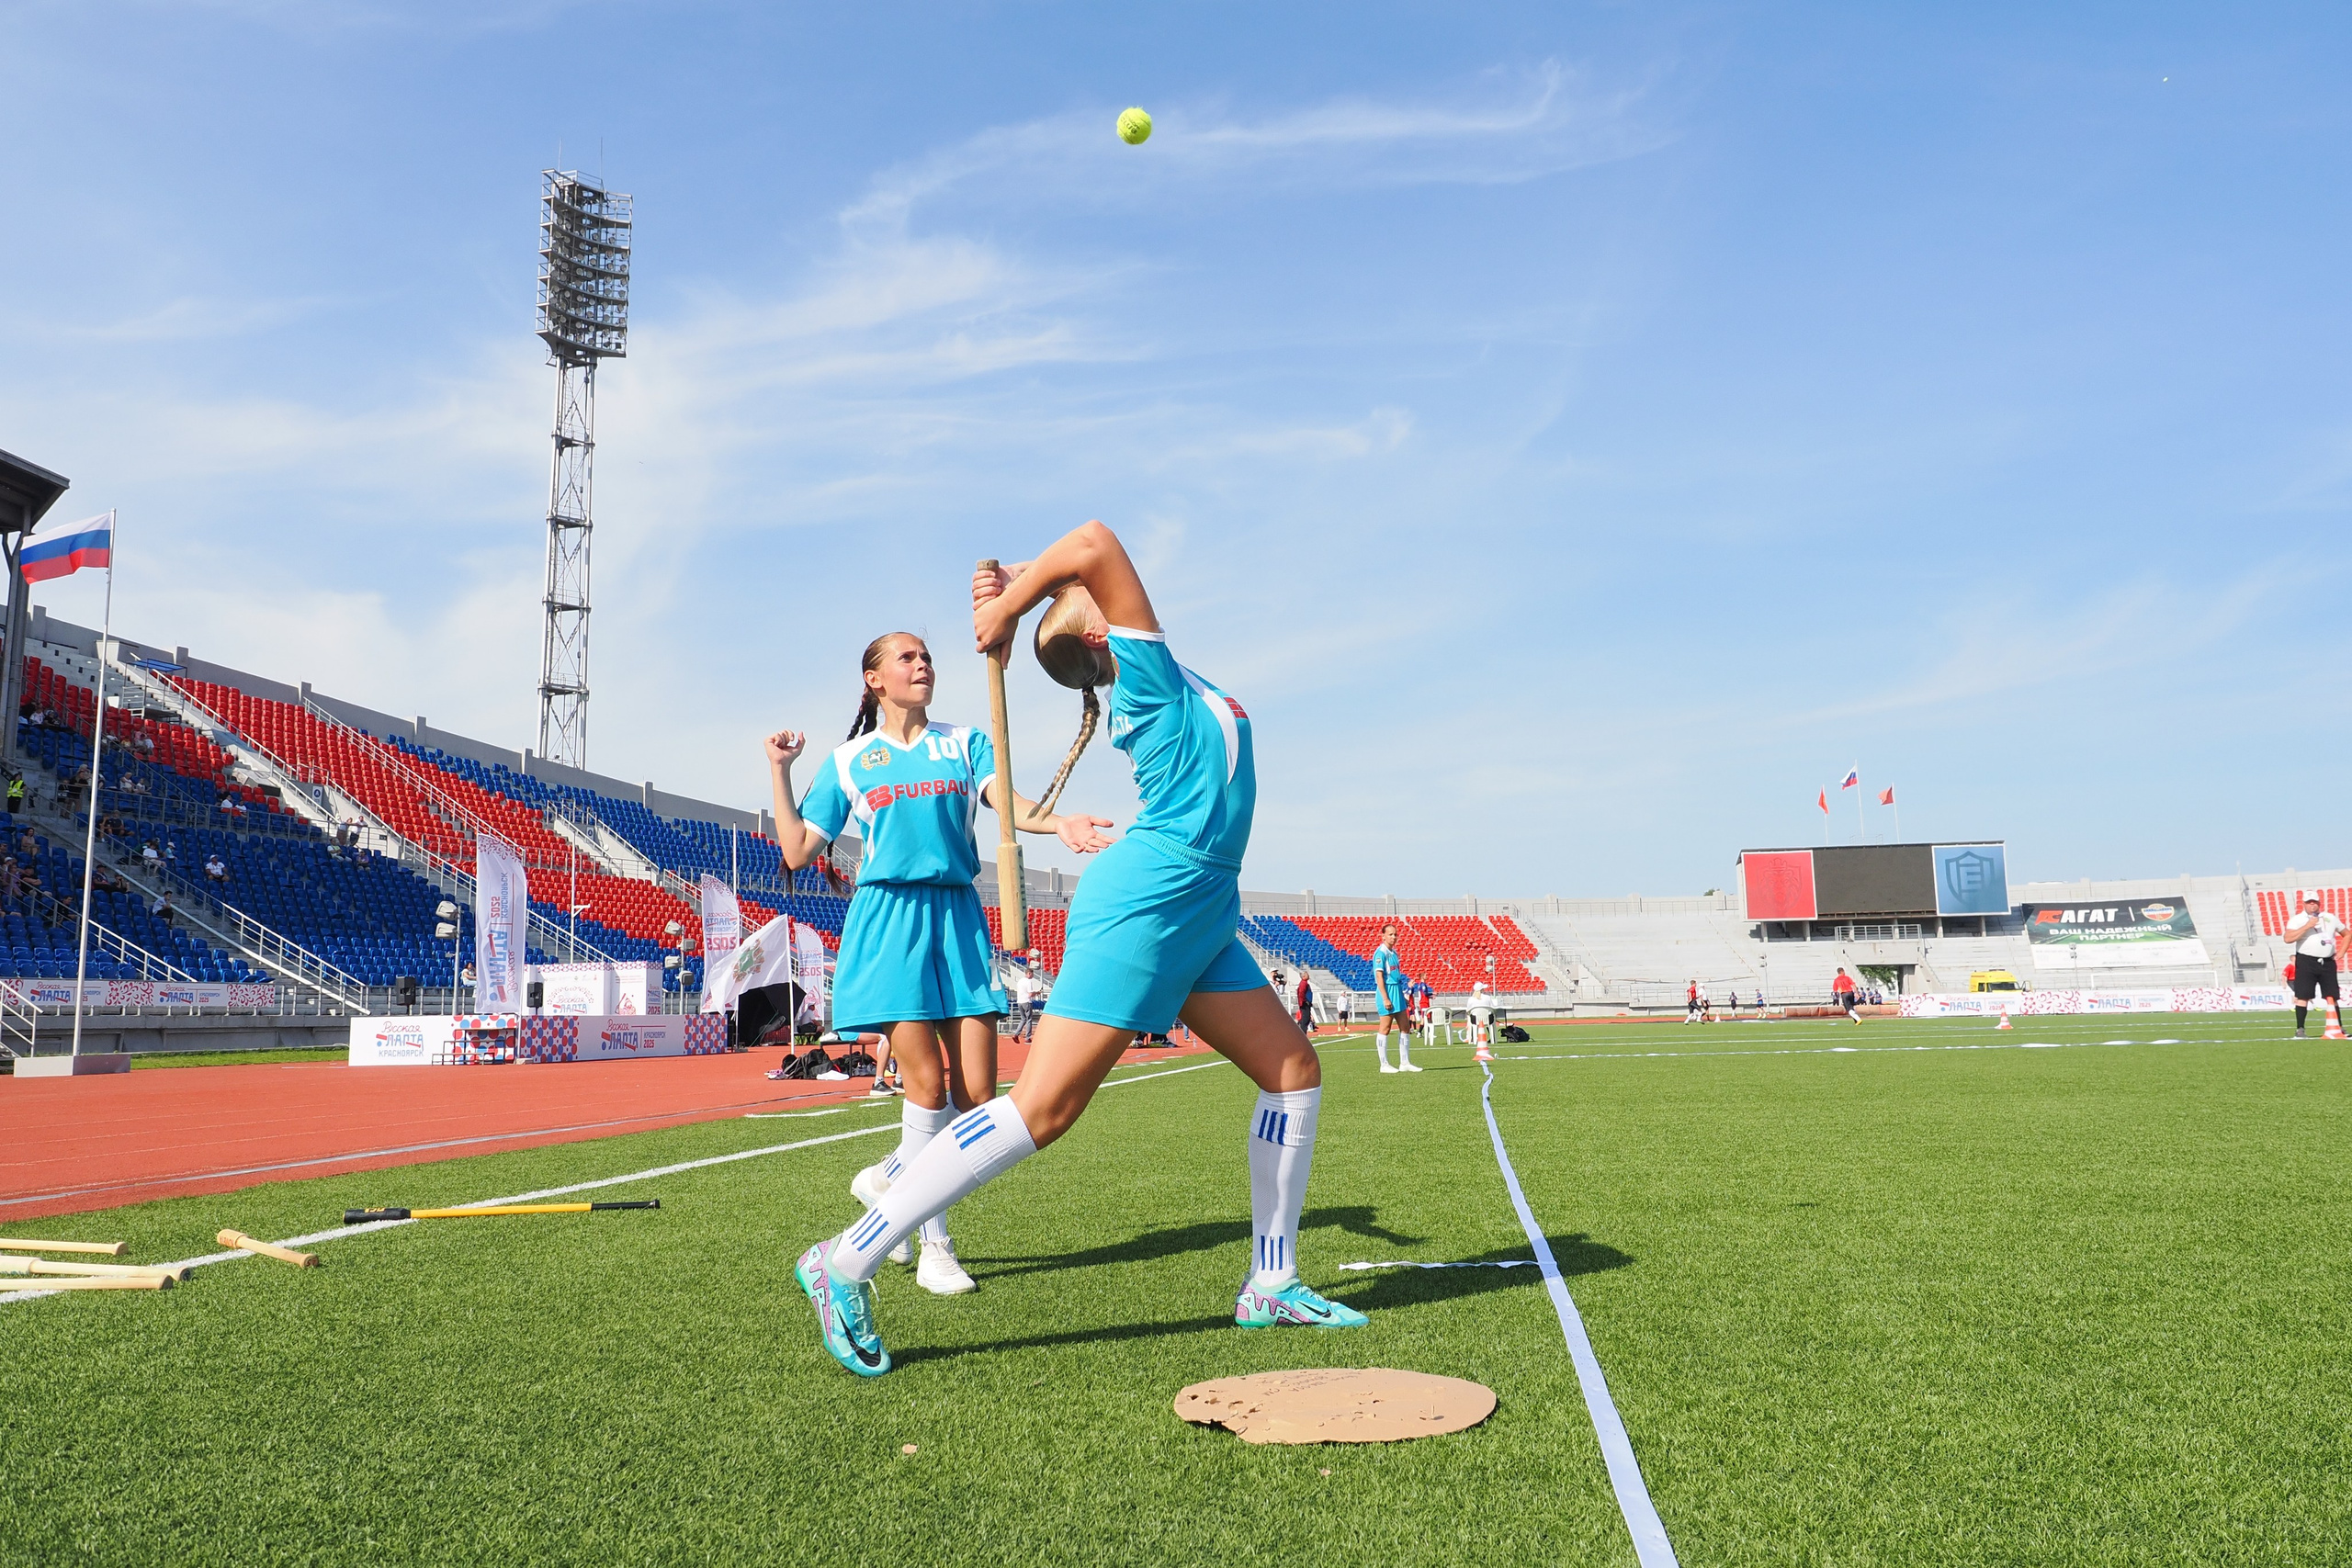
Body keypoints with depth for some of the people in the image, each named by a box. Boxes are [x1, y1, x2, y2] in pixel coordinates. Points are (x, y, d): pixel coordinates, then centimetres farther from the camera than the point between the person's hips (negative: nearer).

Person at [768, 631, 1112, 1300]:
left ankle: (887, 1178, 26)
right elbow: (798, 852, 9)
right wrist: (779, 770, 5)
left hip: (958, 917, 3)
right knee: (927, 1083, -9)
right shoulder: (847, 760, 11)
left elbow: (1007, 802, -5)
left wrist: (1059, 823, -25)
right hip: (888, 918, -2)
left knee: (976, 1093, -2)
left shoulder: (965, 742, 14)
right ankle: (934, 1246, 6)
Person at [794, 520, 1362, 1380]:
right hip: (1149, 895, -10)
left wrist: (1013, 596, 13)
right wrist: (1010, 607, -4)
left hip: (1198, 912, 10)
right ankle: (847, 1262, -8)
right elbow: (1095, 543, -14)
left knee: (1294, 1070, 10)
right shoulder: (1147, 669, -3)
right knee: (1043, 1107, -13)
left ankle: (1271, 1284, 18)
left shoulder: (1159, 685, 19)